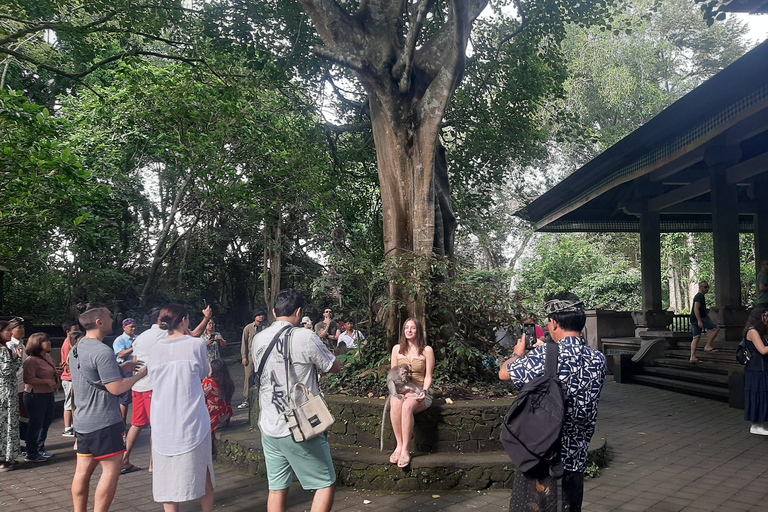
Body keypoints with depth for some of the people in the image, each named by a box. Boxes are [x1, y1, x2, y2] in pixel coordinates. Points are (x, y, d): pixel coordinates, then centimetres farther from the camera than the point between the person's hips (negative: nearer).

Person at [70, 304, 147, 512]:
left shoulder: (76, 349, 10)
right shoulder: (102, 352, -20)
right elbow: (116, 388, -20)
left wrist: (120, 368, 16)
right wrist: (141, 373, -8)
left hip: (82, 422, 9)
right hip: (103, 422, -9)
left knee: (83, 470, 13)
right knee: (111, 469, -1)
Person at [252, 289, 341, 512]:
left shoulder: (258, 340, 3)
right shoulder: (305, 337, -14)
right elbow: (335, 367, -4)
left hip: (269, 428, 6)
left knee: (277, 488, 13)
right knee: (326, 484, 7)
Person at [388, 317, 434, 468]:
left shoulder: (426, 350, 3)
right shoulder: (397, 349, 11)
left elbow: (428, 377, 2)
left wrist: (424, 391, -18)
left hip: (420, 392, -2)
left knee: (407, 405, -36)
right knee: (395, 403, -35)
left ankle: (405, 449, -30)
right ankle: (399, 446, -29)